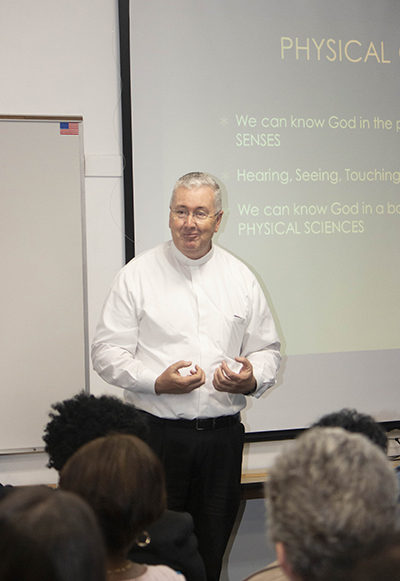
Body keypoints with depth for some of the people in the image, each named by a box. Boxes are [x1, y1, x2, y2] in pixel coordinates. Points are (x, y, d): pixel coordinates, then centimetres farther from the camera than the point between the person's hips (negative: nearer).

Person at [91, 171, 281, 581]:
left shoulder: (241, 278, 7)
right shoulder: (138, 275, -1)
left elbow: (267, 350, 12)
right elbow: (107, 351, -2)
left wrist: (252, 380, -10)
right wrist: (156, 381, -16)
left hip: (223, 434, 2)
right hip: (158, 434, -2)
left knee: (213, 545, 10)